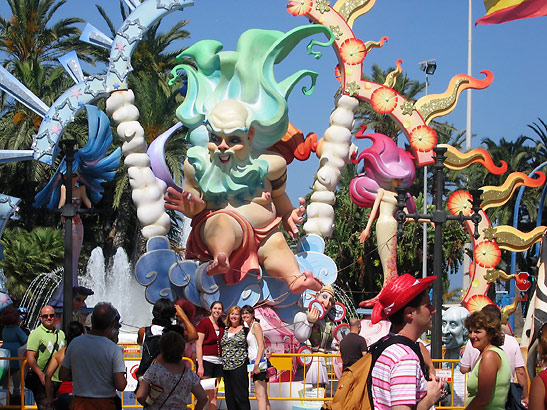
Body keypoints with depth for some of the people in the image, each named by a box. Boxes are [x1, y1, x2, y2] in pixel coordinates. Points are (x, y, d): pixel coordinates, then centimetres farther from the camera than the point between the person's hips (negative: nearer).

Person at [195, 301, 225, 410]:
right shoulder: (204, 323, -5)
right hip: (206, 360, -6)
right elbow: (198, 345, -9)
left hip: (218, 362, 6)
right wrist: (200, 366, -15)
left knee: (214, 394, 7)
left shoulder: (222, 325, 13)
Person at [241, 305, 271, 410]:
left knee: (260, 395, -16)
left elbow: (261, 346, -15)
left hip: (258, 362, -10)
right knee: (264, 396, 8)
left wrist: (256, 364, -23)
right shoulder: (248, 328, 21)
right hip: (255, 363, 10)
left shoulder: (256, 325, -6)